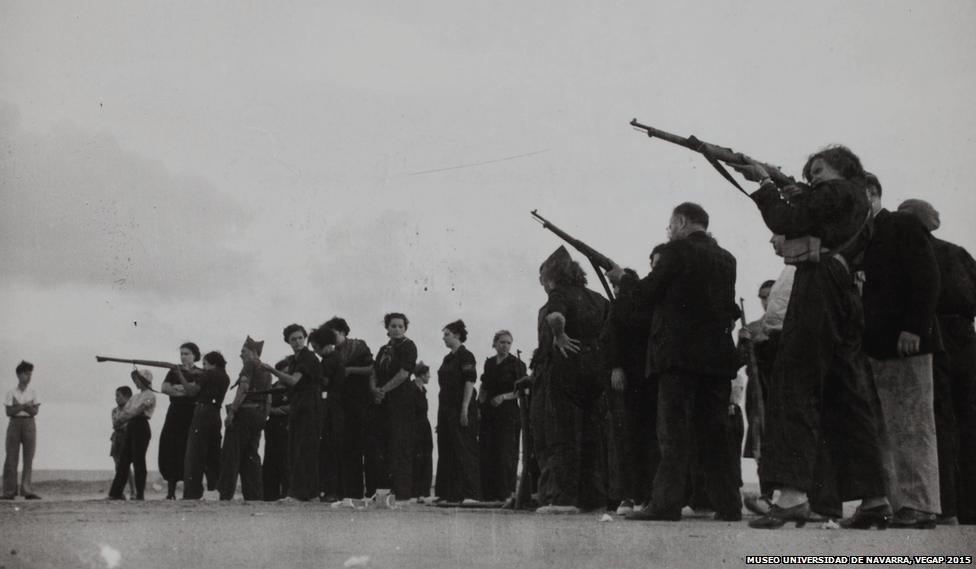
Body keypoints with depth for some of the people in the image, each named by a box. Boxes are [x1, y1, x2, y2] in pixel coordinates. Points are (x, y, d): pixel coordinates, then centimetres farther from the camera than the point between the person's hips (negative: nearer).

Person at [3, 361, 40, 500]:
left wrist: (19, 406, -16)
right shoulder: (11, 393, 4)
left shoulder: (32, 393, 8)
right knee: (11, 457, -3)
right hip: (14, 423, -1)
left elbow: (35, 412, -1)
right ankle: (9, 491, 0)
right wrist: (25, 406, -14)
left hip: (29, 424, 1)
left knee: (28, 458, -4)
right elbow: (9, 412, -4)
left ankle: (27, 490, -4)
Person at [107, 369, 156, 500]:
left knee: (138, 460, -8)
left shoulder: (150, 396, -4)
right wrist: (119, 420, -4)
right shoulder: (135, 396, 22)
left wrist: (121, 419, -13)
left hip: (141, 427, -8)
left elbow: (137, 410, -14)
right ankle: (116, 492, 5)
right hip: (130, 427, 8)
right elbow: (125, 410, 14)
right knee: (123, 460, 4)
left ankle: (140, 493, -4)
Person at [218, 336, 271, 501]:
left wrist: (231, 411, -20)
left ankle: (226, 493, -7)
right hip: (259, 414, 8)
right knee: (251, 455, 10)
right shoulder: (266, 370, 18)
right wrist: (264, 416, 18)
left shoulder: (250, 365, -6)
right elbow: (269, 398, 16)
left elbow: (244, 389, -18)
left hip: (245, 411, -8)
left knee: (231, 454, -4)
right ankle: (254, 493, 6)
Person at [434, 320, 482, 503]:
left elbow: (470, 383, -15)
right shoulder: (447, 358, 17)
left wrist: (465, 409, -21)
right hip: (446, 408, 9)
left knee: (464, 449, -9)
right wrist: (442, 410, 17)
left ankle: (471, 493, -9)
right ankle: (448, 493, 13)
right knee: (446, 450, 8)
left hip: (461, 408, -9)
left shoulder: (466, 356, -8)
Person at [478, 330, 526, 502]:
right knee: (486, 452, 1)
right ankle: (488, 492, 6)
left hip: (508, 412, -5)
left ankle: (506, 492, -4)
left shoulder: (516, 364, -2)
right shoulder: (489, 363, 13)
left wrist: (504, 396, -16)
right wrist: (478, 405, 8)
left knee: (506, 452, -7)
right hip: (489, 413, 5)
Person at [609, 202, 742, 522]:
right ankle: (727, 505, 9)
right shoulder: (726, 259, 14)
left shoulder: (677, 252, -5)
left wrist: (623, 279, 13)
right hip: (718, 355, 6)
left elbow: (648, 292, -6)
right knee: (715, 432, 9)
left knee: (674, 431, -6)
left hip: (680, 352, -6)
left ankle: (666, 503, -9)